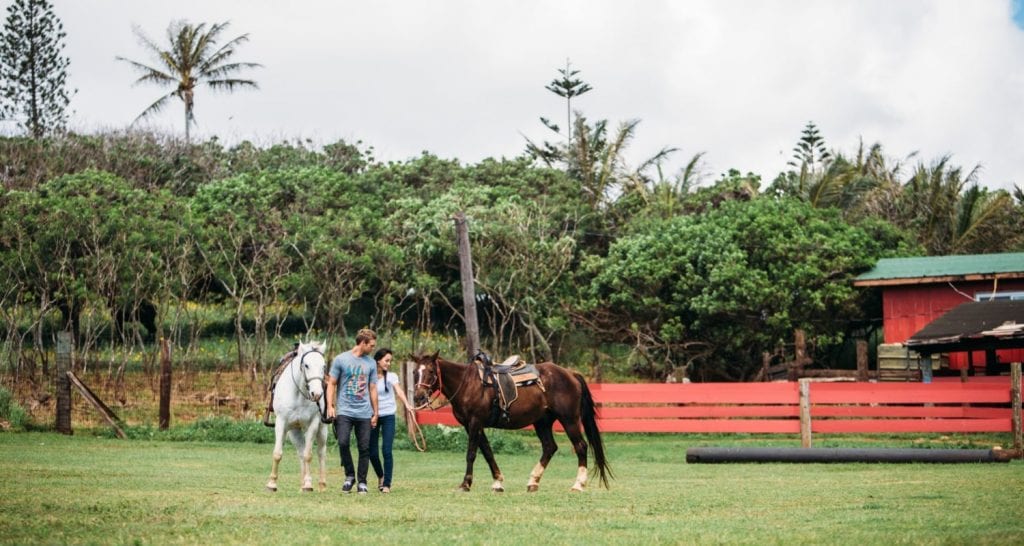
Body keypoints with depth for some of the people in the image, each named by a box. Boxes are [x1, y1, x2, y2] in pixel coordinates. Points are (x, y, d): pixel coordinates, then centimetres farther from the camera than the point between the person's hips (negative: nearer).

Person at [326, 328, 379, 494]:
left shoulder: (371, 363, 11)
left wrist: (375, 413, 13)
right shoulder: (341, 360, 1)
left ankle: (362, 482, 12)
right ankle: (350, 476, 3)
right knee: (343, 443, -17)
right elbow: (331, 384, 3)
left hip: (364, 413, 3)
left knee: (364, 448, 2)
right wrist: (330, 406, -7)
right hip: (344, 411, -3)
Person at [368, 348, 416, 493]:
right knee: (372, 452, 4)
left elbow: (399, 391, -17)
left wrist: (407, 406, -34)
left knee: (387, 451, -10)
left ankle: (387, 484, -5)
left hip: (388, 416, -1)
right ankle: (380, 476, 31)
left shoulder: (391, 376, -1)